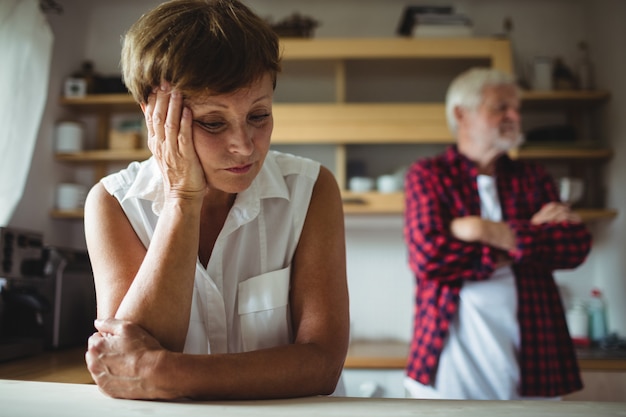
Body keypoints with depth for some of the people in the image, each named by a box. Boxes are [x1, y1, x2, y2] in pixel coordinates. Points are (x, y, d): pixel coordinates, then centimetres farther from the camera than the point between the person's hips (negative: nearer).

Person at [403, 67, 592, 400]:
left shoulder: (534, 179, 13)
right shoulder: (427, 175, 2)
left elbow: (577, 246, -2)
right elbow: (427, 256, -13)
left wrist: (496, 233, -13)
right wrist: (533, 235, -6)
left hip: (529, 356, 3)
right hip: (451, 353, -3)